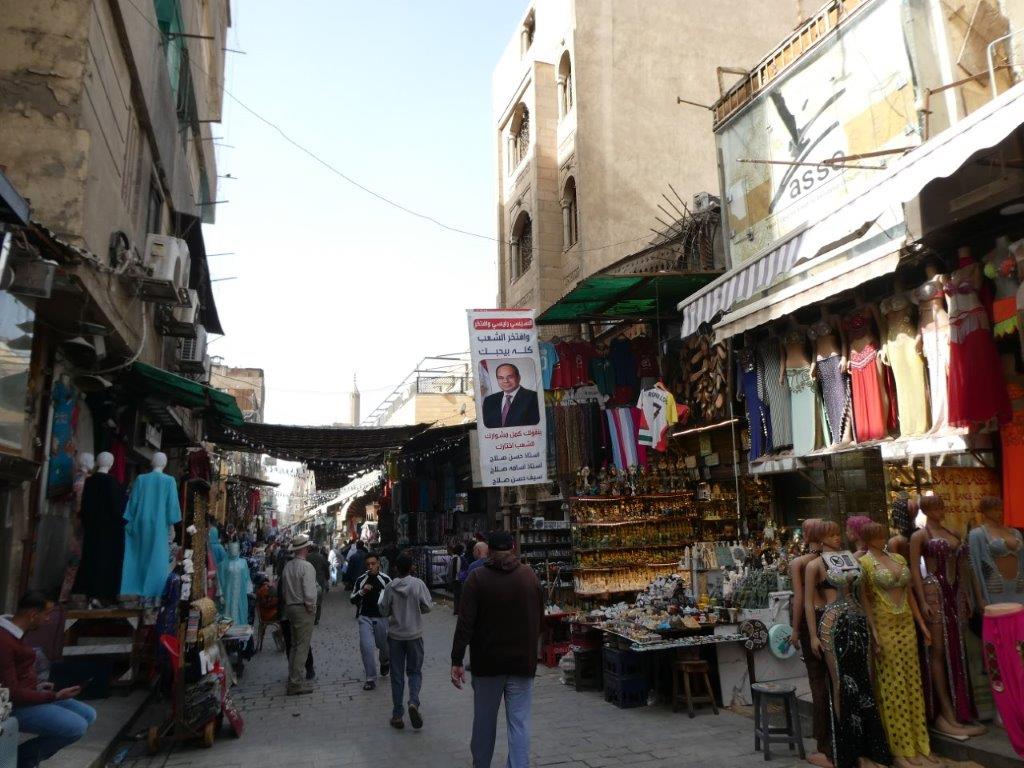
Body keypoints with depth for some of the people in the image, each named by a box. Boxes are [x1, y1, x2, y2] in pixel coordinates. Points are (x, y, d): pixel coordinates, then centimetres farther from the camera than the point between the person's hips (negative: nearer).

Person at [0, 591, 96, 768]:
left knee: (88, 715, 4)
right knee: (77, 727, -21)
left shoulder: (14, 632, 7)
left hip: (29, 696, 10)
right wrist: (55, 696, -19)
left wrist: (36, 686, 6)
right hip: (15, 707, -10)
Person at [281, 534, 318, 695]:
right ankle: (296, 683, 1)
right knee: (302, 647, -2)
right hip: (303, 609, -8)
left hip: (290, 608, 8)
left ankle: (293, 678, 25)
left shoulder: (287, 566, 4)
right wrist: (312, 608, -8)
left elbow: (284, 590, 10)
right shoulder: (306, 567, -18)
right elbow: (309, 593, -22)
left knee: (294, 645, 18)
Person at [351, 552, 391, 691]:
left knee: (384, 646, 14)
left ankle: (385, 662, 49)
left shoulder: (386, 579, -4)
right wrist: (362, 591, -12)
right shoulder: (361, 580, 1)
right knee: (366, 646, -13)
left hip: (381, 618, 0)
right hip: (365, 618, 0)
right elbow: (353, 599, 5)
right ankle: (371, 678, -1)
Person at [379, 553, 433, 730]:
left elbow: (384, 611, -3)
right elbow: (428, 607, -6)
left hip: (395, 635, 1)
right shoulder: (418, 584, -10)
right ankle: (414, 702, -11)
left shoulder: (390, 586, -8)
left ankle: (397, 715, 11)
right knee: (415, 671, 13)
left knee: (397, 675, 9)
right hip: (414, 634, -1)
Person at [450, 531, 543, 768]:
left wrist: (457, 661, -10)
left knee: (484, 720, 16)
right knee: (519, 722, 4)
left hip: (487, 661, -1)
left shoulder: (478, 577, -9)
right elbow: (539, 618, 8)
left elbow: (465, 623, -13)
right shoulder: (529, 575, 0)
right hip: (523, 660, 1)